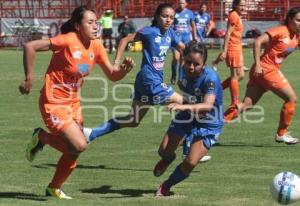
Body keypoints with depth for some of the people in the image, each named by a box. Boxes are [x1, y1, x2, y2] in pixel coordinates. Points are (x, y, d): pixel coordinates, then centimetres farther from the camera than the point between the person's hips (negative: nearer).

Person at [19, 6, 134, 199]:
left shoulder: (96, 46, -1)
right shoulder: (67, 41, -22)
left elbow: (112, 74, 5)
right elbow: (30, 46, -23)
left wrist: (125, 68, -16)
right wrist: (29, 79, -20)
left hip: (73, 103, 7)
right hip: (54, 103, -7)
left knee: (74, 152, 10)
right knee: (79, 145, -19)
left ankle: (54, 188, 32)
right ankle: (41, 137, 6)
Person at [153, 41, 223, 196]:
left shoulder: (210, 78, -33)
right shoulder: (185, 71, -15)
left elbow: (208, 105, -50)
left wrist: (185, 107, -63)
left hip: (208, 124, -5)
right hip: (187, 115, 5)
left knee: (190, 162, -16)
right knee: (164, 151, -2)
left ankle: (167, 185, 13)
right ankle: (168, 158, 39)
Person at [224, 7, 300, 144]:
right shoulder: (280, 31, -12)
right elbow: (258, 41, -18)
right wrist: (257, 65, -21)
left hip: (272, 70, 8)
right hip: (266, 70, -8)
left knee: (246, 105, 1)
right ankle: (281, 134, 7)